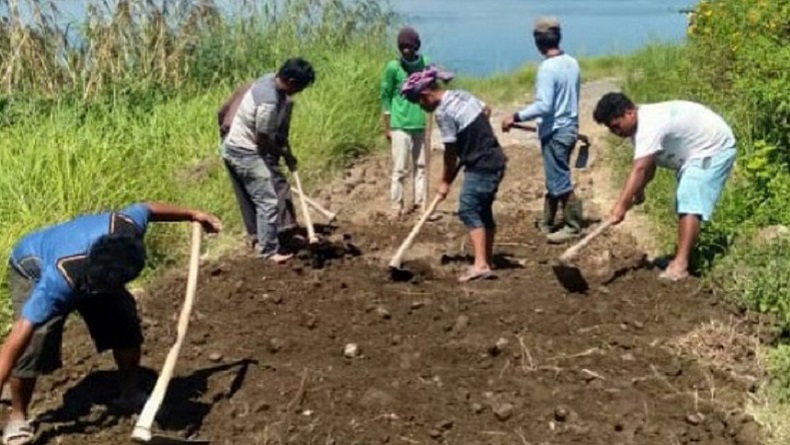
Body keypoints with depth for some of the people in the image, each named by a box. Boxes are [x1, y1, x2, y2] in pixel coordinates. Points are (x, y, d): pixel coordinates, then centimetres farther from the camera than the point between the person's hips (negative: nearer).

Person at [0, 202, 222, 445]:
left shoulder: (127, 227, -37)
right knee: (35, 338, -25)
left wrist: (192, 214, 3)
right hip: (33, 268, -5)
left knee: (126, 321, -6)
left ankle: (130, 394, 16)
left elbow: (147, 208, -12)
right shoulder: (60, 280, -48)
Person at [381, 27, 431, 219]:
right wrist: (386, 127, -3)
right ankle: (397, 206, 3)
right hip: (400, 124, -4)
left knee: (420, 165, 9)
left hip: (421, 123, 4)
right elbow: (386, 97, -1)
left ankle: (419, 203, 17)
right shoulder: (393, 67, -6)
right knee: (399, 168, -3)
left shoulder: (425, 63, 3)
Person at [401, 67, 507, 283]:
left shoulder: (443, 113, -18)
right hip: (494, 160, 9)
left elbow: (451, 152, -13)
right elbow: (486, 111, 21)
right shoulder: (461, 94, 6)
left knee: (469, 210, -8)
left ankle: (480, 265, -15)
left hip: (480, 167, -9)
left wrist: (446, 181, -1)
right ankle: (487, 260, 24)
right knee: (483, 211, 15)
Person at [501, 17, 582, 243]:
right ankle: (546, 222, 27)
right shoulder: (572, 63, 6)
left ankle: (573, 226, 7)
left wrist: (516, 117, -18)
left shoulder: (547, 68, -20)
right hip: (569, 127, 9)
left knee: (559, 181, 0)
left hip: (554, 132, -9)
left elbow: (543, 106, -26)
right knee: (554, 177, 17)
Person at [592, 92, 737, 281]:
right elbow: (648, 165, 4)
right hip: (694, 151, 11)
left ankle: (680, 265, -26)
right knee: (683, 203, 16)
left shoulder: (650, 125, -33)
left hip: (714, 148, -11)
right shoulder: (638, 126, -1)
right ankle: (683, 256, 27)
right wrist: (638, 190, -11)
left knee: (690, 204, -22)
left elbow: (640, 169, -41)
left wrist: (621, 206, -45)